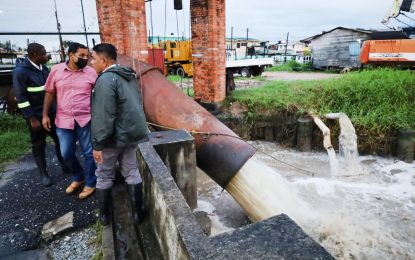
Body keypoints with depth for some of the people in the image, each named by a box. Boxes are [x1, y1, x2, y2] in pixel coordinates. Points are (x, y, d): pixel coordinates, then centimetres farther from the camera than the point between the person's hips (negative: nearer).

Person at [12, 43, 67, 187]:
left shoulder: (43, 68, 5)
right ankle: (43, 173, 24)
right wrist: (32, 118, -18)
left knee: (60, 139, 13)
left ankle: (64, 165, 31)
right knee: (39, 145, 9)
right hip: (36, 116, -6)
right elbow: (21, 97, -16)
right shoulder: (21, 71, -15)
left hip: (51, 113, 6)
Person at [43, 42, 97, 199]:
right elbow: (49, 93, 8)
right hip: (64, 120, 2)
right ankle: (78, 178, 36)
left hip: (86, 120, -2)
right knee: (67, 154, 11)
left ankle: (90, 183, 23)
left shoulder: (91, 72, -3)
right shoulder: (56, 70, 1)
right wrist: (45, 115, 6)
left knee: (89, 153, 5)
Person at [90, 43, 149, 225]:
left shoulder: (106, 79, -18)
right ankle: (137, 212, 23)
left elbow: (103, 116, -23)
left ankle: (104, 215, 26)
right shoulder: (129, 76, 10)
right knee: (132, 172, 14)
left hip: (114, 136, -7)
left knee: (104, 176, 11)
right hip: (133, 132, 7)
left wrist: (98, 143, -19)